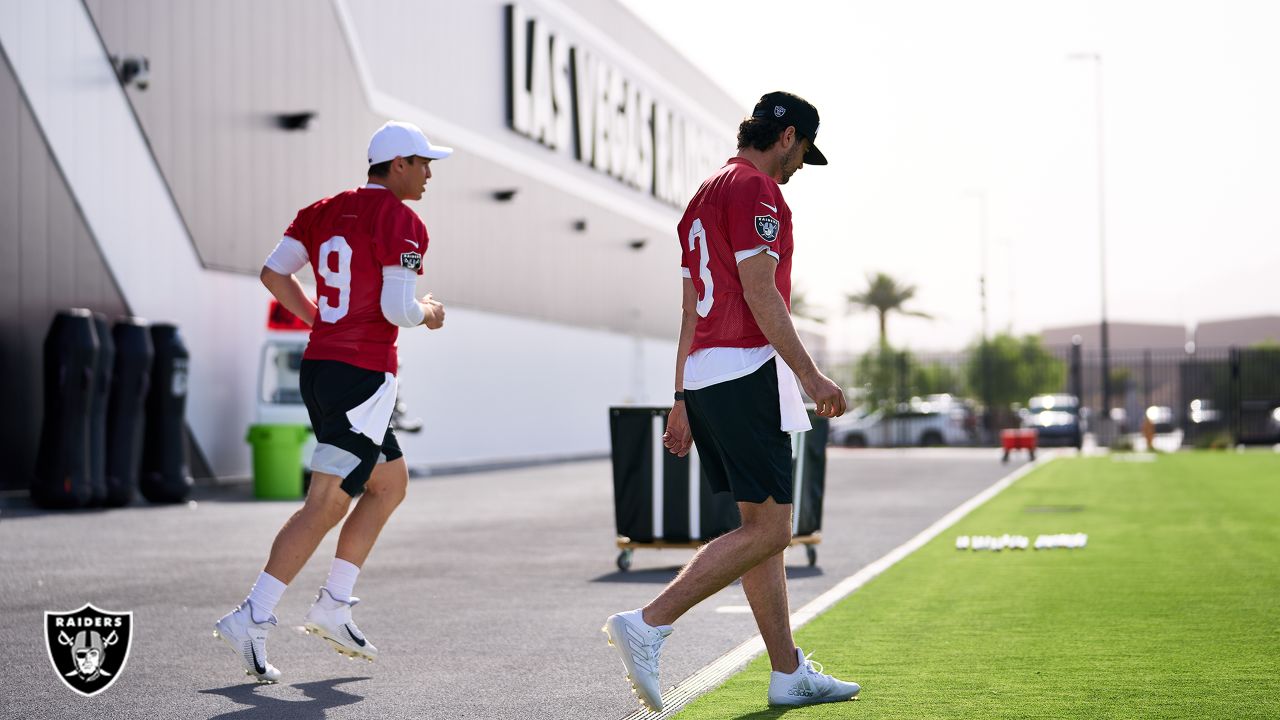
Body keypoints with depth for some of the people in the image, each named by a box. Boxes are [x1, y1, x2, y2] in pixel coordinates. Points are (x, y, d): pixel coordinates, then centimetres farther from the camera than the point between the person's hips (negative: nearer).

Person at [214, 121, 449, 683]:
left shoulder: (325, 211, 12)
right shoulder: (401, 222, -10)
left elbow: (272, 272, 14)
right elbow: (398, 308, -18)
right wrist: (429, 313, 3)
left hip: (318, 365, 9)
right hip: (364, 374, -9)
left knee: (392, 483, 20)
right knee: (325, 506, -6)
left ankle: (333, 605, 18)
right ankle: (251, 620, -9)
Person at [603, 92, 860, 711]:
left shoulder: (706, 195, 22)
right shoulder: (755, 187, -7)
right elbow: (760, 292, -16)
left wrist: (683, 400, 22)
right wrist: (810, 377, -17)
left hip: (702, 377, 10)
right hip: (747, 371, -10)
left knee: (764, 526, 11)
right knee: (767, 530, -8)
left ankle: (790, 674, 14)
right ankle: (647, 625, -13)